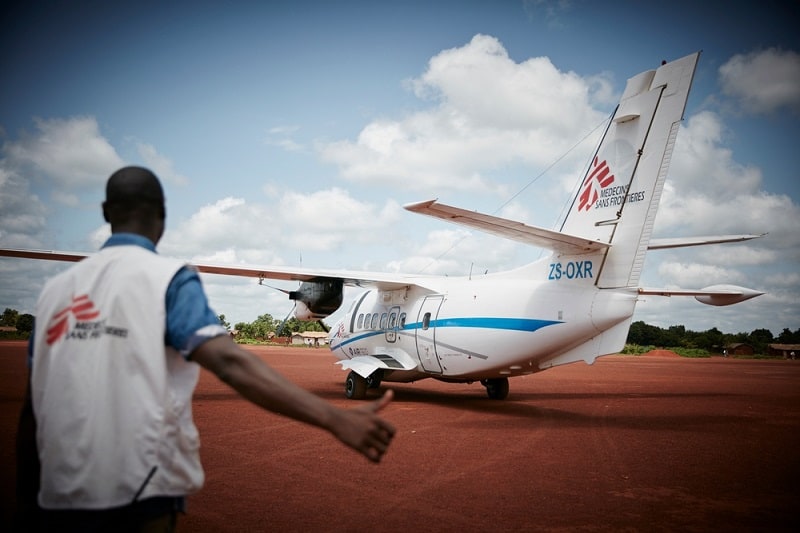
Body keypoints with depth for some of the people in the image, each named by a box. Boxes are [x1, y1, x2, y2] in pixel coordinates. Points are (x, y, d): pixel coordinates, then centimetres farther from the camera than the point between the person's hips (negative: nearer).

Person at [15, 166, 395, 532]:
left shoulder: (56, 288, 6)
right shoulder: (167, 278, -8)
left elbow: (33, 408, 8)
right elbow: (229, 362, -24)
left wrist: (27, 501, 20)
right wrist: (334, 418, -32)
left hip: (58, 497, 5)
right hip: (137, 495, -4)